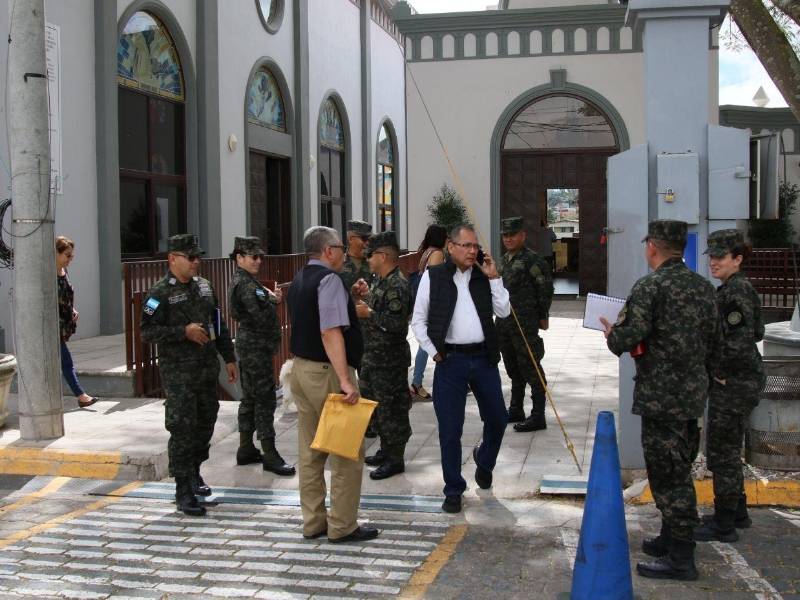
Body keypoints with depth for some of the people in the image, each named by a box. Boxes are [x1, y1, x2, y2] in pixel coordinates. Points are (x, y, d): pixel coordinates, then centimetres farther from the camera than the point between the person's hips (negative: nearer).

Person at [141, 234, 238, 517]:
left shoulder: (204, 286, 11)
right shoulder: (160, 293, -9)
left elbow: (219, 325, 18)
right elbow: (147, 331, -14)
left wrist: (229, 358, 16)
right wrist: (184, 331, -20)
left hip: (208, 368, 7)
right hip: (178, 373, -7)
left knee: (206, 422, 14)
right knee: (182, 428, -6)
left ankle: (194, 471, 33)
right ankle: (183, 490, 1)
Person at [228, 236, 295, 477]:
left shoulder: (243, 282, 15)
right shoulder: (246, 285, -17)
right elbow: (262, 317, -24)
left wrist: (270, 297, 2)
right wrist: (273, 300, -7)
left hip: (248, 346, 11)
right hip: (256, 346, -11)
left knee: (250, 398, 15)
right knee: (265, 399, -7)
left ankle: (246, 449, 23)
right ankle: (270, 455, -4)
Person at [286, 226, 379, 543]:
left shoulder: (299, 281, 14)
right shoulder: (329, 279, -15)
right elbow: (330, 332, -24)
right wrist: (345, 380, -28)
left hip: (301, 370, 9)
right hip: (327, 372, -9)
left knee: (310, 451, 13)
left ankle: (314, 521, 21)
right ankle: (342, 526, 6)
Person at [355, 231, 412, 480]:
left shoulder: (397, 285, -20)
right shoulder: (380, 280, 12)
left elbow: (397, 323, -27)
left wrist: (368, 313, -22)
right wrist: (366, 295, 10)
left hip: (389, 360, -10)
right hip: (373, 355, 10)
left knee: (390, 408, -2)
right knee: (373, 402, 19)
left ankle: (395, 459, 9)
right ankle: (386, 449, 32)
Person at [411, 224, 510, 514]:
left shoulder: (484, 277, 8)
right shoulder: (433, 276, -1)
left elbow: (504, 311, 0)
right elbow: (418, 320, 1)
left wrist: (494, 278, -6)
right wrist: (433, 352, -6)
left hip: (483, 358, 4)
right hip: (450, 360, -3)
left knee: (497, 418, 15)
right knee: (450, 429, 1)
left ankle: (484, 461, 45)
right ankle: (453, 490, 15)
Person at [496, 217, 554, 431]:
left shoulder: (532, 260, -12)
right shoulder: (504, 260, 14)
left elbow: (546, 288, -12)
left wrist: (543, 316, -10)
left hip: (525, 323, -9)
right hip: (504, 323, 9)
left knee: (530, 368, -6)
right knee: (513, 368, 17)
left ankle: (538, 416, -1)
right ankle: (516, 410, 29)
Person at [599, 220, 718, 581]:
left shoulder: (649, 287, -15)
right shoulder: (703, 287, 8)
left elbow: (627, 337, -21)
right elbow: (713, 341, 12)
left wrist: (612, 334, 1)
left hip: (660, 395, -8)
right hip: (694, 392, 8)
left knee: (668, 474, -2)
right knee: (680, 470, 18)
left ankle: (680, 558, 4)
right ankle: (671, 538, 31)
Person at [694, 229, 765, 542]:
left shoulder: (736, 292, -19)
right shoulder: (735, 288, 11)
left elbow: (740, 340, -26)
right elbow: (756, 332, 20)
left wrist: (721, 372, -14)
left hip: (733, 383, -10)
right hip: (737, 379, 10)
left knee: (722, 451, -1)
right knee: (727, 449, 19)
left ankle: (724, 525, 9)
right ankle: (738, 513, 31)